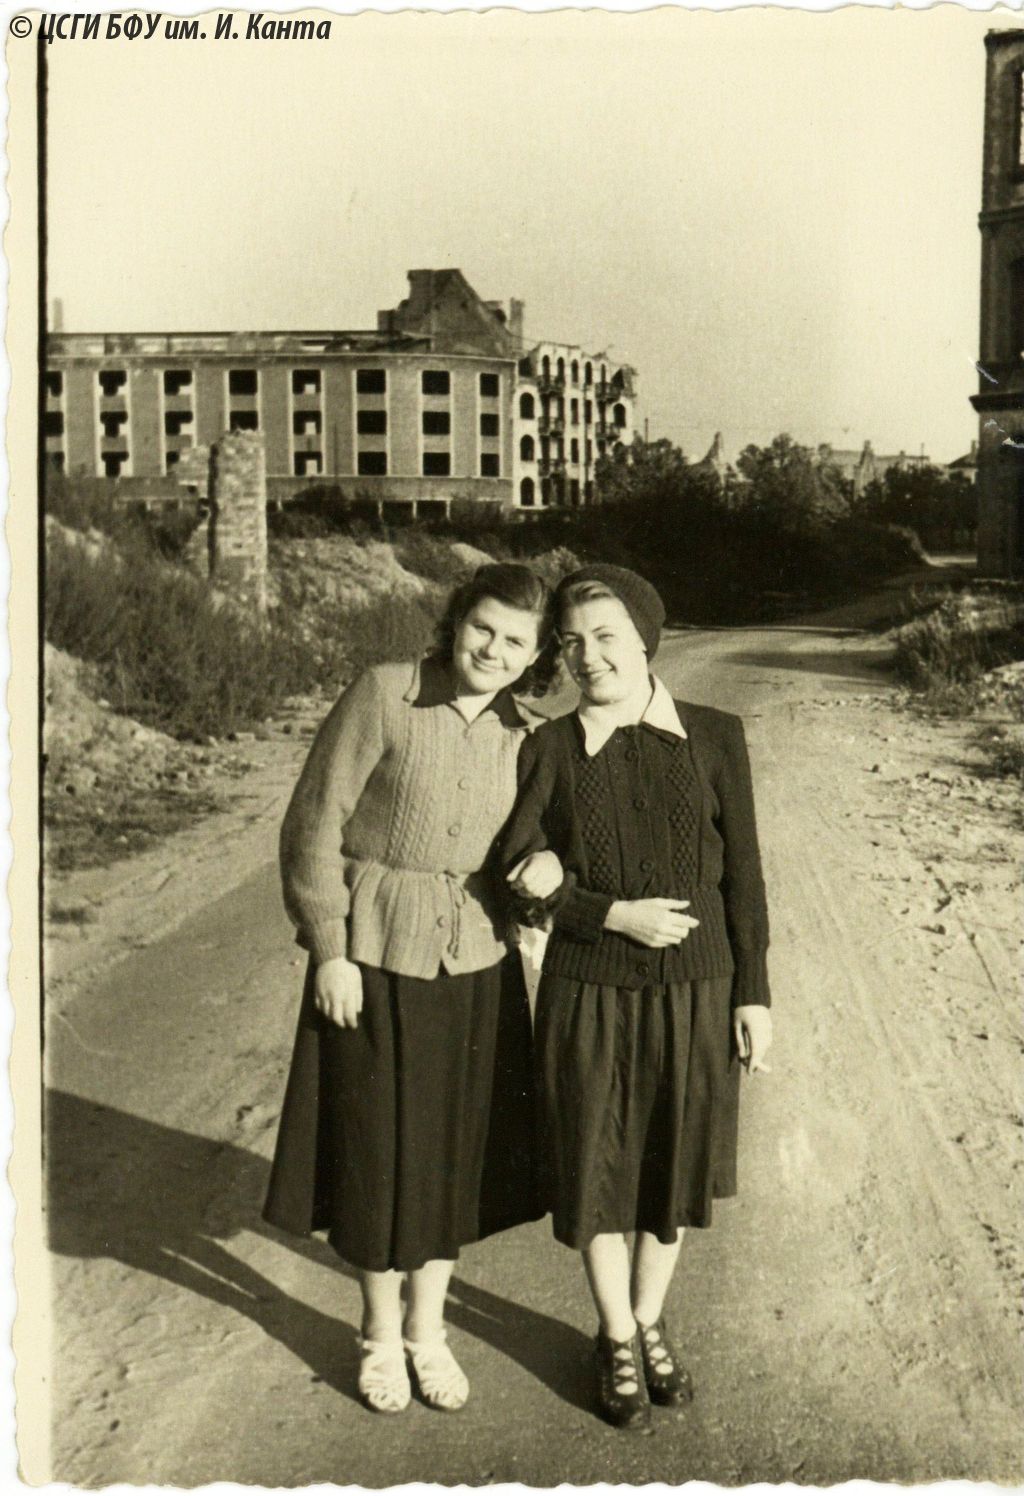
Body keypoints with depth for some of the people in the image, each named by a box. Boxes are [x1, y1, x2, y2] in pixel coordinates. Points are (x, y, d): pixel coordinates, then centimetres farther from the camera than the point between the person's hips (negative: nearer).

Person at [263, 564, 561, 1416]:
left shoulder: (525, 736, 1)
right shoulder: (384, 697, -12)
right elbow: (314, 827, -11)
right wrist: (330, 951, -13)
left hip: (476, 966, 4)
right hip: (373, 960, -3)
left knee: (456, 1153, 12)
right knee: (376, 1153, 9)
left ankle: (428, 1329, 33)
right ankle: (380, 1335, 31)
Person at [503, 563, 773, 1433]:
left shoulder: (713, 738, -4)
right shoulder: (551, 750, -4)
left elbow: (742, 873, -1)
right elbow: (519, 877, -5)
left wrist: (754, 994, -1)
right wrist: (617, 914, -17)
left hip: (695, 995, 1)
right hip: (588, 995, -1)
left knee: (674, 1165, 15)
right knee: (597, 1171, 11)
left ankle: (651, 1322, 39)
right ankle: (618, 1341, 33)